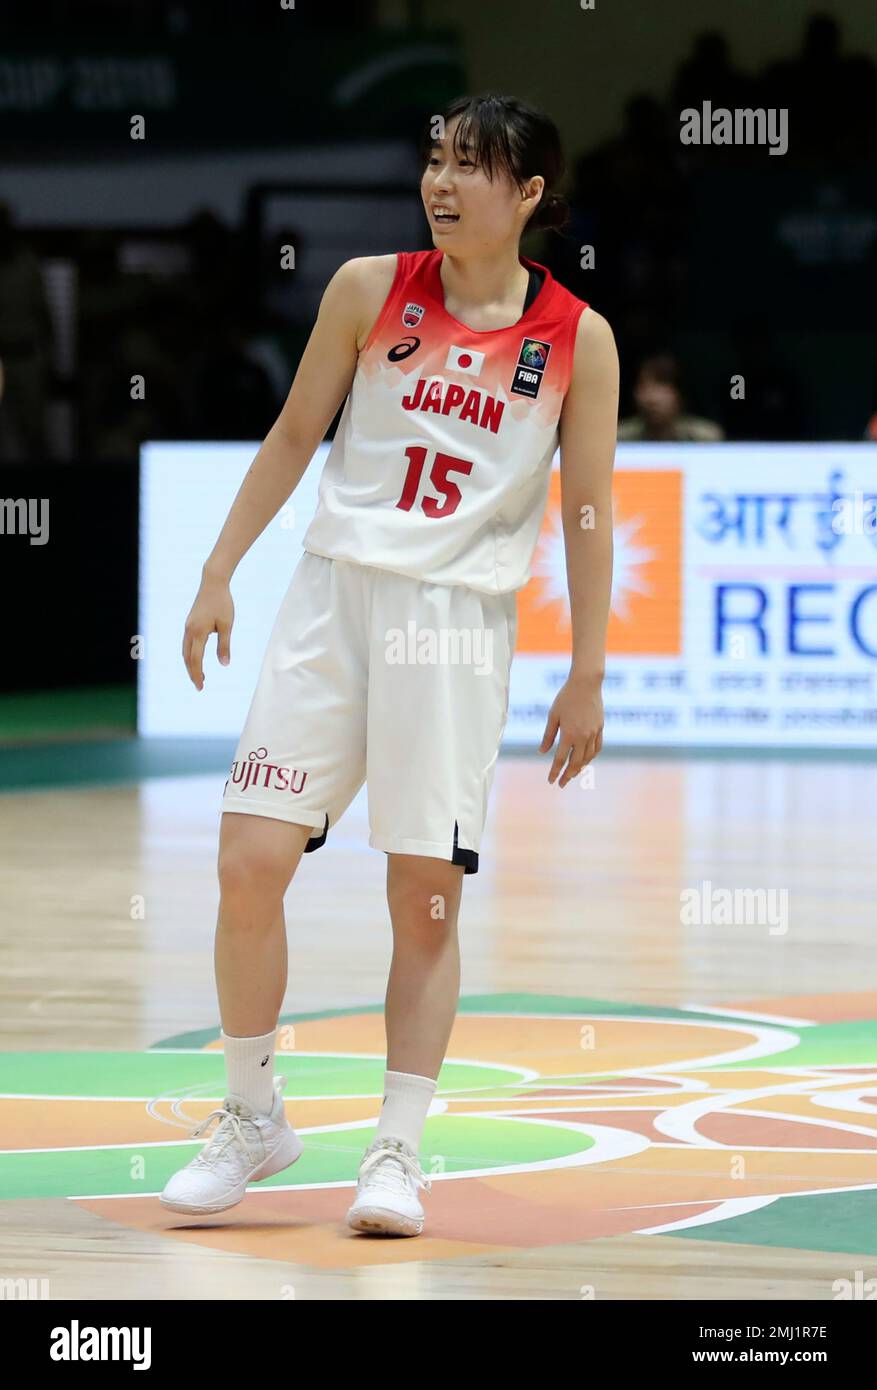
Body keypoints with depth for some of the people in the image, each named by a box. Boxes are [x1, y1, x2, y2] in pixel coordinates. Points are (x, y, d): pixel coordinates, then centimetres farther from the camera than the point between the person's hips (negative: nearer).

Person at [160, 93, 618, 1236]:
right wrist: (219, 574, 8)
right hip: (335, 593, 1)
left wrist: (588, 676, 1)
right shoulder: (371, 291, 2)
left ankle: (399, 1152, 6)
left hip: (460, 620, -1)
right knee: (249, 863, -5)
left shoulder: (578, 338, -1)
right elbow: (295, 437, 11)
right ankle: (254, 1118, 12)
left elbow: (587, 512, 3)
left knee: (427, 896, -3)